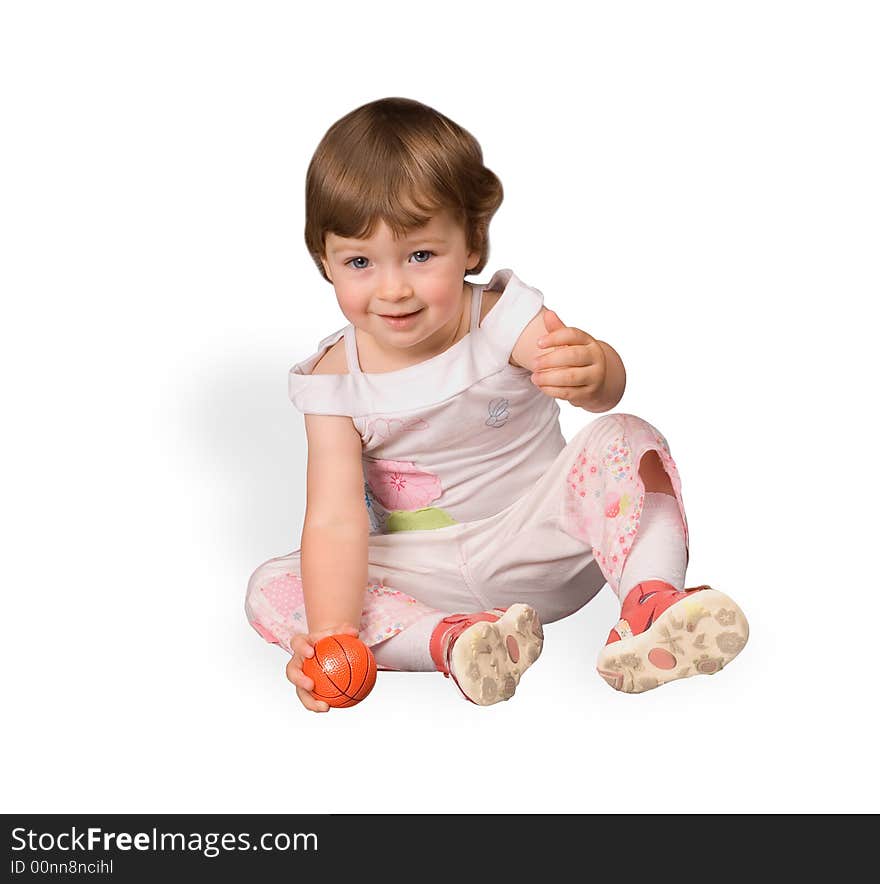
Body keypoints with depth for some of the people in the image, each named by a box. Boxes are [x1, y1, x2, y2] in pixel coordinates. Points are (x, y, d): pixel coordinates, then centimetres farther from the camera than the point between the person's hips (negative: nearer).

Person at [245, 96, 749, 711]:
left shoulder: (501, 318, -16)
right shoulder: (335, 382, -11)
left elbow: (609, 383, -36)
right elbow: (335, 519, -20)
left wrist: (592, 370, -63)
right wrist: (332, 635, -36)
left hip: (540, 535, -1)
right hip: (427, 573, 2)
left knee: (625, 440, -25)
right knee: (271, 591, -19)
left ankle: (652, 604, -40)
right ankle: (449, 638, -36)